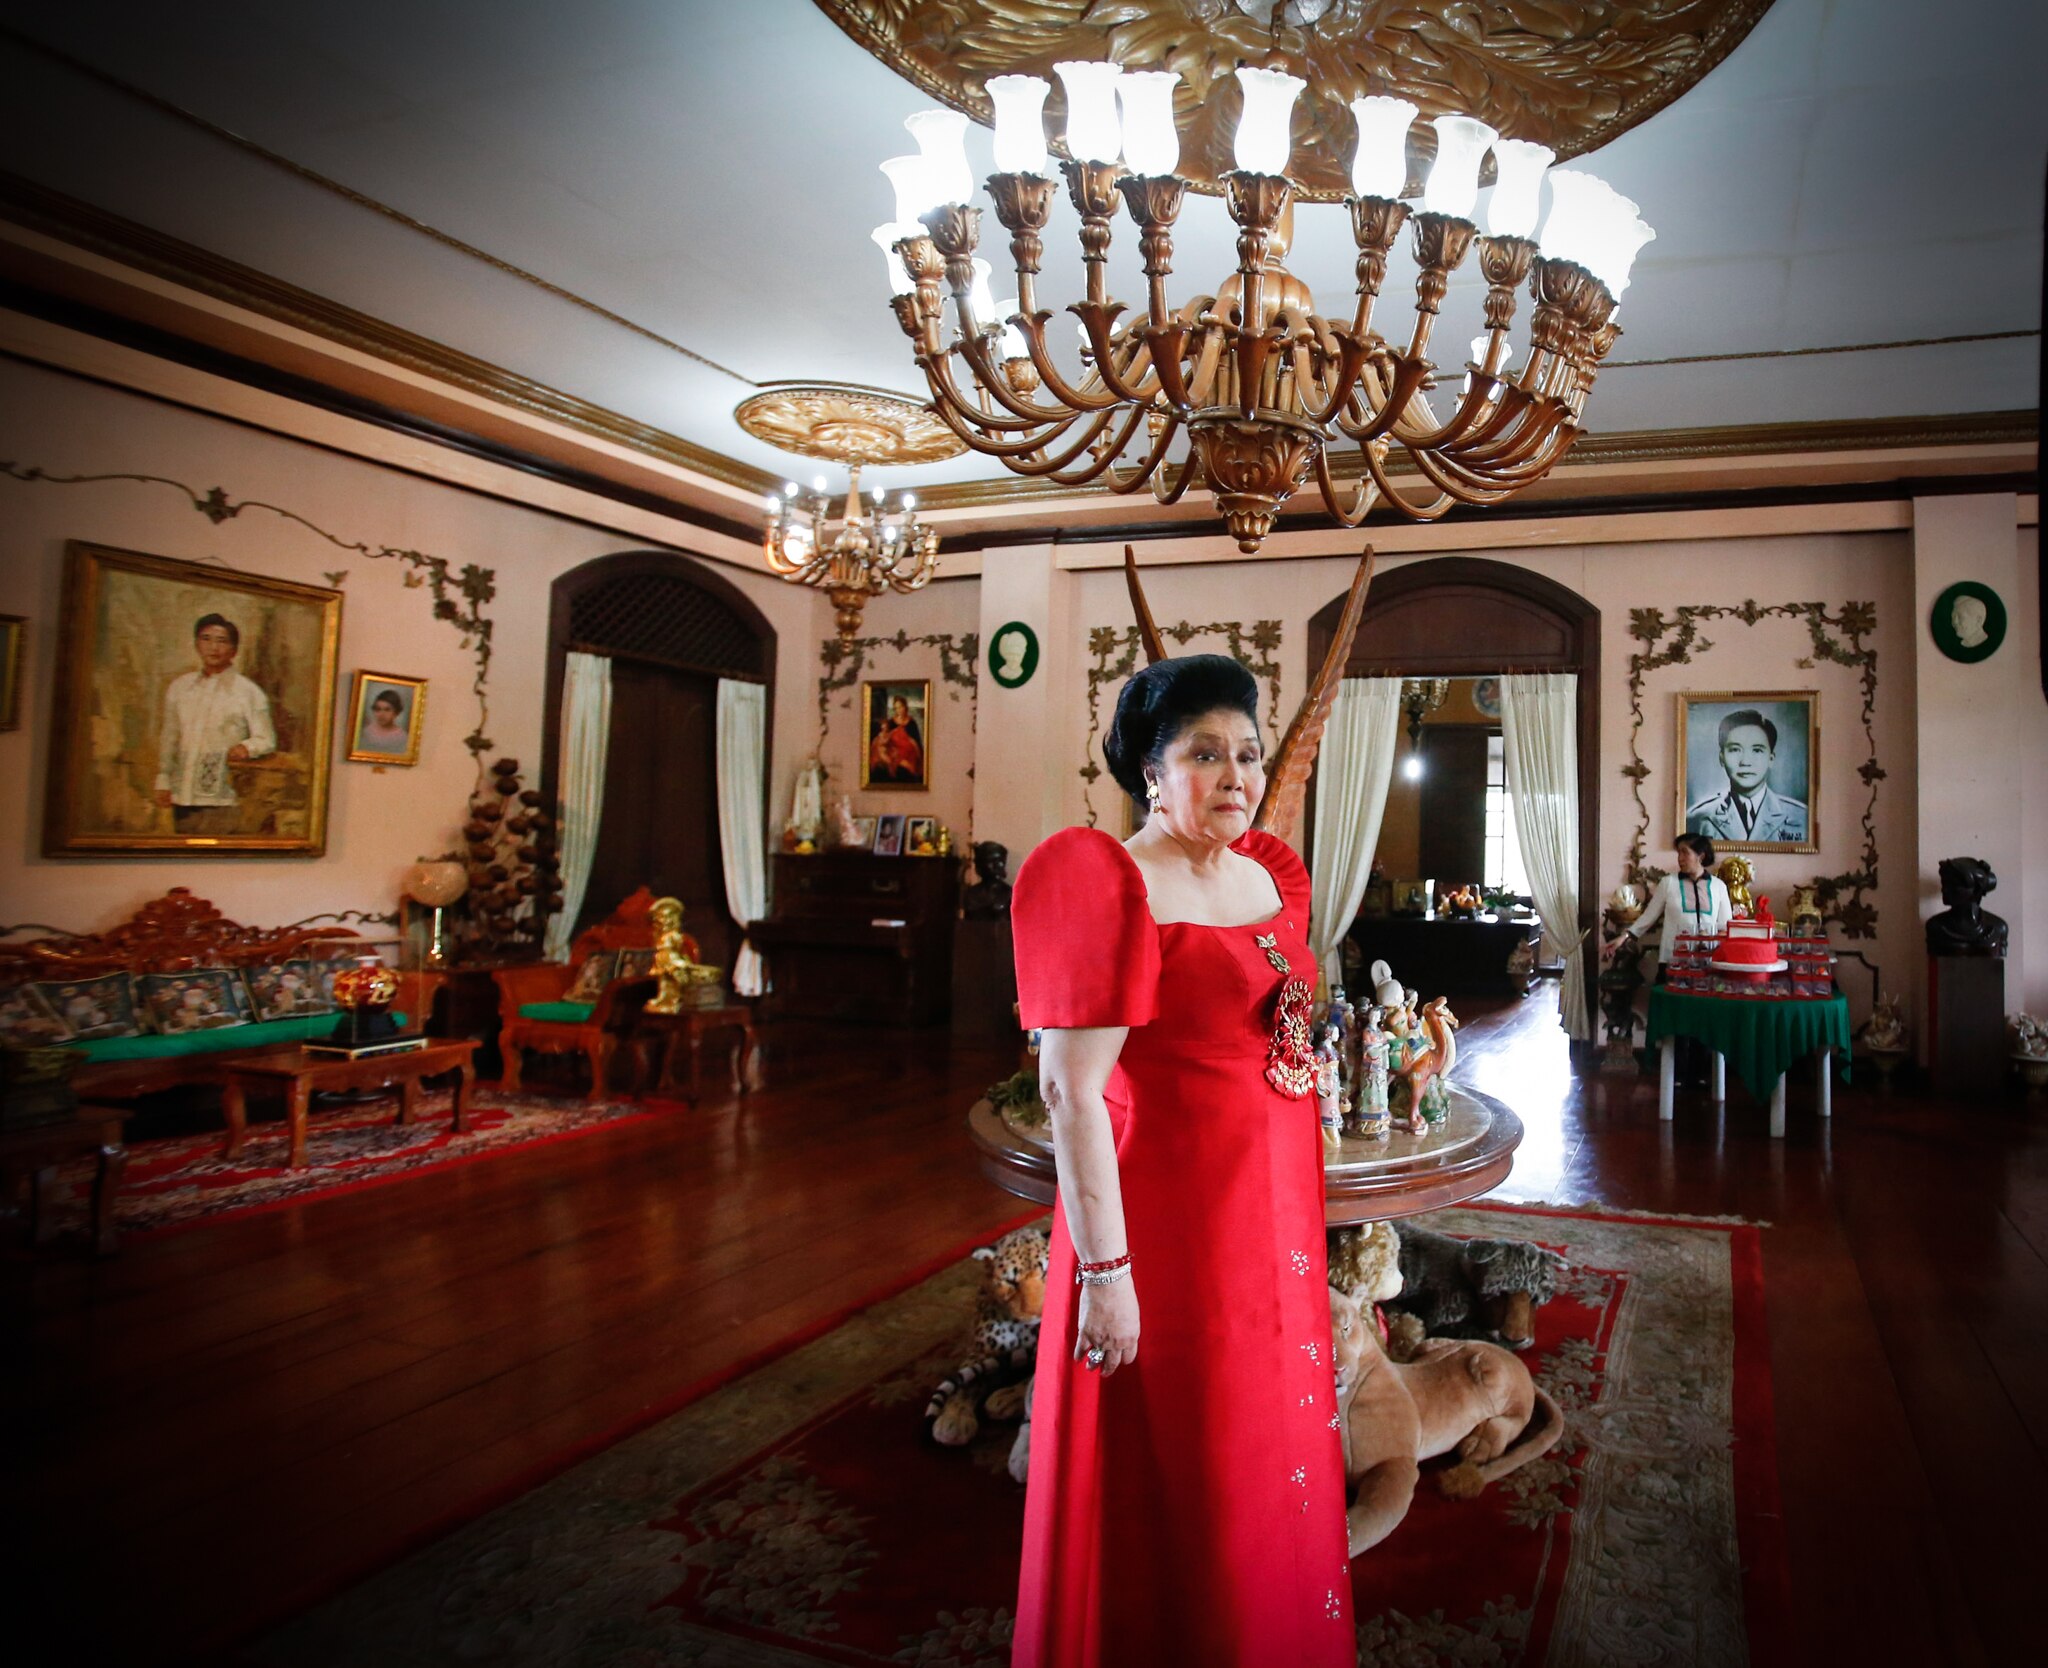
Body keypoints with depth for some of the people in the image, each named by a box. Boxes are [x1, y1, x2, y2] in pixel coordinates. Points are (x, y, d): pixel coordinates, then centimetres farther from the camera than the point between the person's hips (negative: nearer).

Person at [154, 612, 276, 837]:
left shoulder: (248, 693, -1)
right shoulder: (179, 687, 12)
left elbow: (267, 740, 0)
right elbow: (168, 737, 19)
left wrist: (246, 747, -21)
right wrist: (163, 781, 16)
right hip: (182, 797, 4)